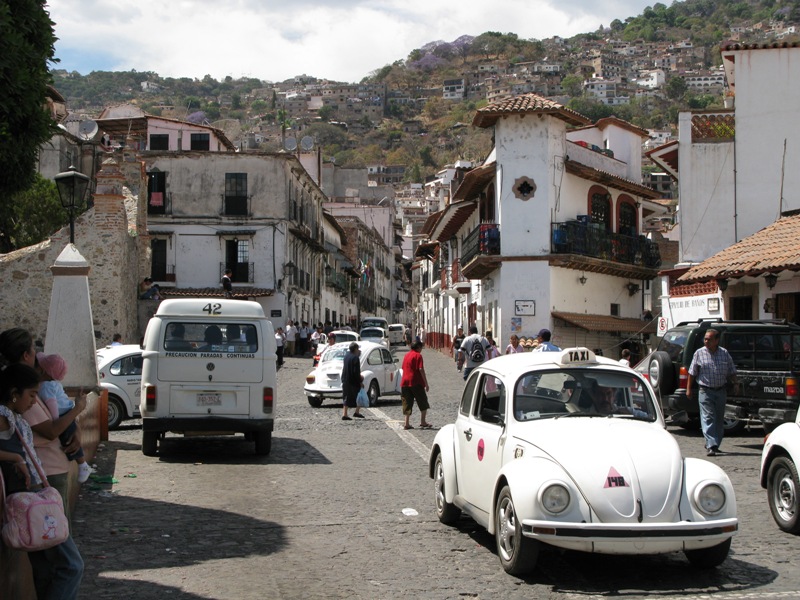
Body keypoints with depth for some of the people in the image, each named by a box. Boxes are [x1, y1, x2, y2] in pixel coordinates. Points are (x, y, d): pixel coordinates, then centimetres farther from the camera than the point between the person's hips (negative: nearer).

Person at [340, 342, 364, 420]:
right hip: (353, 382, -7)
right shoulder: (355, 358, -17)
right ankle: (357, 412, 8)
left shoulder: (346, 356, 6)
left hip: (345, 381, 7)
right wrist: (360, 382, -13)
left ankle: (344, 414, 5)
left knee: (346, 398, 10)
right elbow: (356, 372, -20)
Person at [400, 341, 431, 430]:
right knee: (423, 403, 6)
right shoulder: (418, 356, -7)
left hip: (405, 382, 6)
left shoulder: (406, 355, 15)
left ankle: (406, 424, 2)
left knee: (407, 404, 8)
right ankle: (423, 422, 2)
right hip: (416, 382, -6)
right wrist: (426, 384, -13)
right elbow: (421, 370, -15)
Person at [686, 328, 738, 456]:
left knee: (719, 419, 10)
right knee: (708, 418, -12)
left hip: (721, 391, 3)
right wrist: (689, 388, 1)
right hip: (706, 391, -3)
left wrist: (735, 384, -1)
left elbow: (731, 371, 12)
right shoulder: (699, 353, 1)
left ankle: (715, 444, 24)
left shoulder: (724, 353, 5)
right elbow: (692, 373, 4)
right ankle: (711, 446, -18)